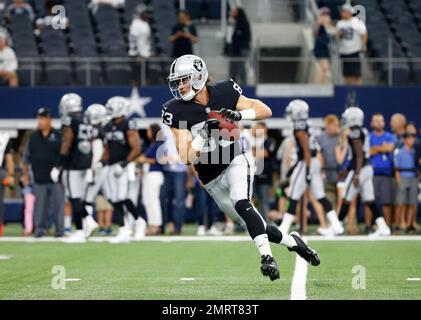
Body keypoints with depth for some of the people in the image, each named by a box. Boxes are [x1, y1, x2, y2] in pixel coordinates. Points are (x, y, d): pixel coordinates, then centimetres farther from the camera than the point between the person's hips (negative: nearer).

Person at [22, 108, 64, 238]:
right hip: (39, 180, 2)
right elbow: (26, 157, 16)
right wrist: (25, 174, 13)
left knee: (58, 205, -1)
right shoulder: (33, 137, 10)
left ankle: (60, 229, 6)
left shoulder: (59, 136, 1)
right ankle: (40, 228, 11)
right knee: (40, 205, 3)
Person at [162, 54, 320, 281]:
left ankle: (267, 257, -30)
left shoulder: (223, 92, -8)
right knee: (253, 224, 5)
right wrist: (204, 135, -29)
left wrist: (240, 114, -23)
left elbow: (266, 111, -5)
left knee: (241, 204, -31)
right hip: (210, 177, 2)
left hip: (234, 163, -2)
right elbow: (187, 158, -13)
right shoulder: (177, 111, -10)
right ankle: (293, 242, 29)